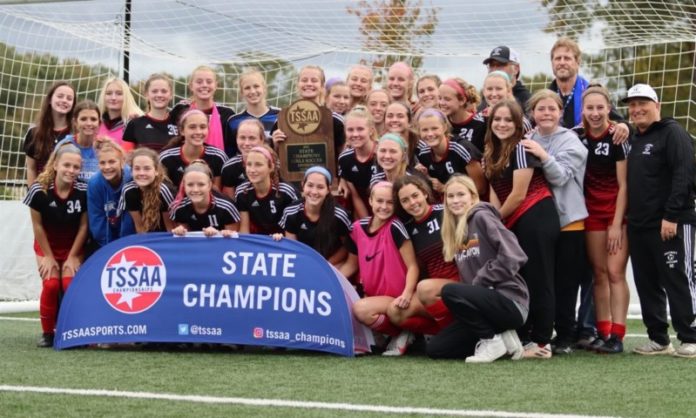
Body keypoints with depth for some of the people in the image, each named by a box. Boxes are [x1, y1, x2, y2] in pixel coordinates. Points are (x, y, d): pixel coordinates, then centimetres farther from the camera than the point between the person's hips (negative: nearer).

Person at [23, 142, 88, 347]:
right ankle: (47, 332, 2)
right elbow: (37, 226, -12)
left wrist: (73, 257, -8)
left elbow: (83, 226, -11)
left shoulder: (83, 191, -22)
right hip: (46, 246, 0)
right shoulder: (39, 190, -23)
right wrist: (49, 256, -8)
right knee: (51, 285, -15)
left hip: (73, 247, 0)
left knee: (70, 285, -16)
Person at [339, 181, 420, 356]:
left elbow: (412, 266, -15)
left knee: (360, 309, -30)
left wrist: (407, 294, -31)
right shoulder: (358, 228, 2)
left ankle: (400, 333, -6)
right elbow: (351, 264, 16)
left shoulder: (395, 227, -14)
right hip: (373, 296, 6)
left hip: (396, 299, -6)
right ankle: (378, 335, 5)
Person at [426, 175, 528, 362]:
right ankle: (499, 336, 7)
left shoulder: (482, 217, -7)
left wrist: (478, 283, -15)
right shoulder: (455, 231, 17)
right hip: (486, 301, 8)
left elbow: (513, 256, -19)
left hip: (510, 302, -8)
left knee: (449, 291, -30)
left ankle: (492, 340, -13)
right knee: (435, 348, -1)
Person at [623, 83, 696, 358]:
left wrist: (672, 216, -21)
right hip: (639, 227, 8)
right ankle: (658, 339, 15)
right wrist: (627, 219, 13)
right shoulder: (635, 140, 20)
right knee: (647, 285, 8)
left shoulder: (672, 133, -5)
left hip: (671, 225, -8)